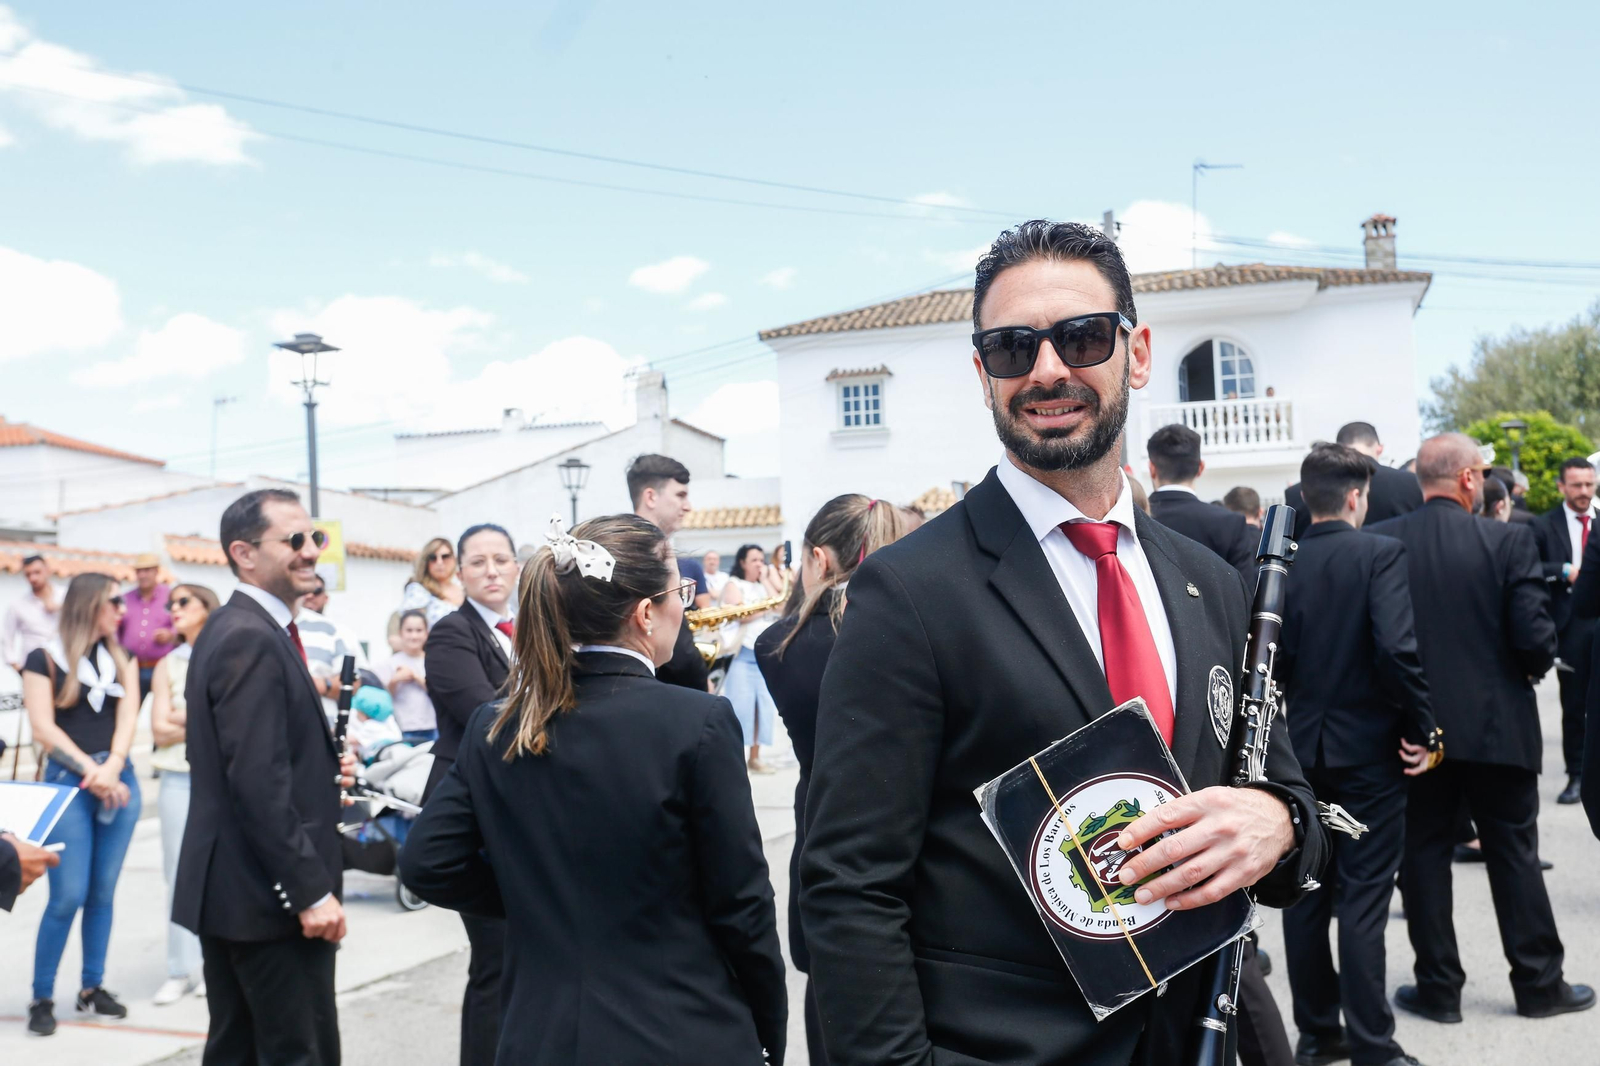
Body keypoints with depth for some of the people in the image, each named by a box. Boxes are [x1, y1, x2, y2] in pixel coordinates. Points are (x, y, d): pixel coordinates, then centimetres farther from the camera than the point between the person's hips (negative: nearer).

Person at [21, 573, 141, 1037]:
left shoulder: (121, 660, 14)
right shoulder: (44, 659, 0)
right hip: (68, 783, -4)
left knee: (103, 892, 7)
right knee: (68, 895, -8)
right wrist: (91, 771, -13)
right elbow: (43, 729, -7)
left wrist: (112, 768, -14)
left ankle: (92, 989, 18)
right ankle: (42, 998, 6)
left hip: (119, 780, 4)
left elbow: (128, 718, 2)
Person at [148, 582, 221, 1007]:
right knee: (180, 875, 2)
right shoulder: (167, 666, 10)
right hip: (179, 780, 2)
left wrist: (186, 717, -7)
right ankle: (181, 970, 10)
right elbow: (160, 730, 3)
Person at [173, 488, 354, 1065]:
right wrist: (312, 892, -22)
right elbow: (259, 783, -24)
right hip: (270, 896, -10)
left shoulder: (230, 628, 13)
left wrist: (325, 765, 4)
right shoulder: (252, 640, -19)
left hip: (228, 889, 10)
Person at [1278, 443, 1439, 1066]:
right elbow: (1397, 648, -22)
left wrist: (1292, 713, 10)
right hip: (1369, 747, -4)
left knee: (1307, 894, 12)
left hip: (1299, 749, 4)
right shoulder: (1380, 554, -11)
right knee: (1363, 899, 2)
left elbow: (1271, 656, -5)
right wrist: (1421, 726, -11)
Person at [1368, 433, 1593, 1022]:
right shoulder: (1508, 541, -11)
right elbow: (1536, 639, -14)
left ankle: (1438, 986, 18)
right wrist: (1535, 663, 8)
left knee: (1424, 853, 11)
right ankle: (1538, 983, 24)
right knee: (1513, 853, 13)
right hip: (1496, 725, -1)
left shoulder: (1379, 542, -7)